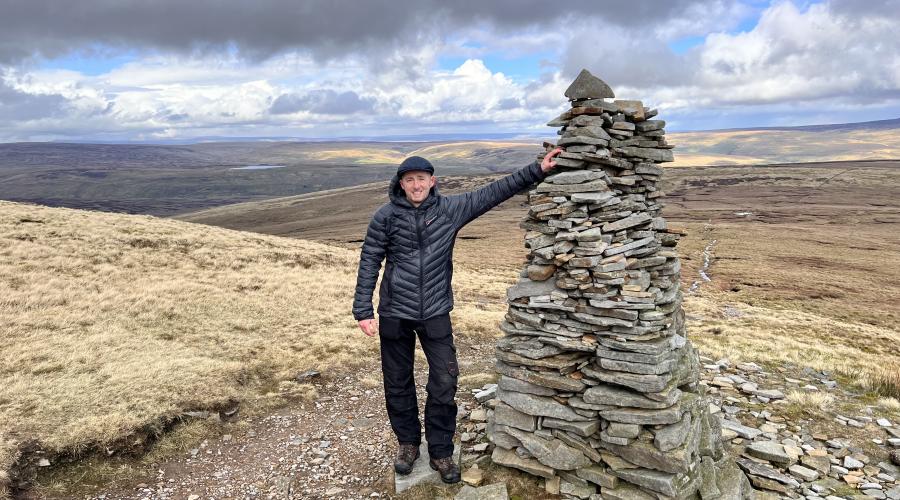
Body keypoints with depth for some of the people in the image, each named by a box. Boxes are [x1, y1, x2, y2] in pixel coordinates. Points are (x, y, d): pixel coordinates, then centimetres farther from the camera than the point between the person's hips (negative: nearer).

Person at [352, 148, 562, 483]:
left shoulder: (451, 209, -2)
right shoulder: (386, 216, -5)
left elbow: (493, 193, 0)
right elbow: (369, 263, -1)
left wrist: (537, 170, -3)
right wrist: (363, 311, -5)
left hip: (436, 314, 1)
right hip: (395, 314, 0)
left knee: (444, 384, 2)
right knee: (398, 384, 12)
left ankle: (440, 452, 22)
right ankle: (407, 442, 35)